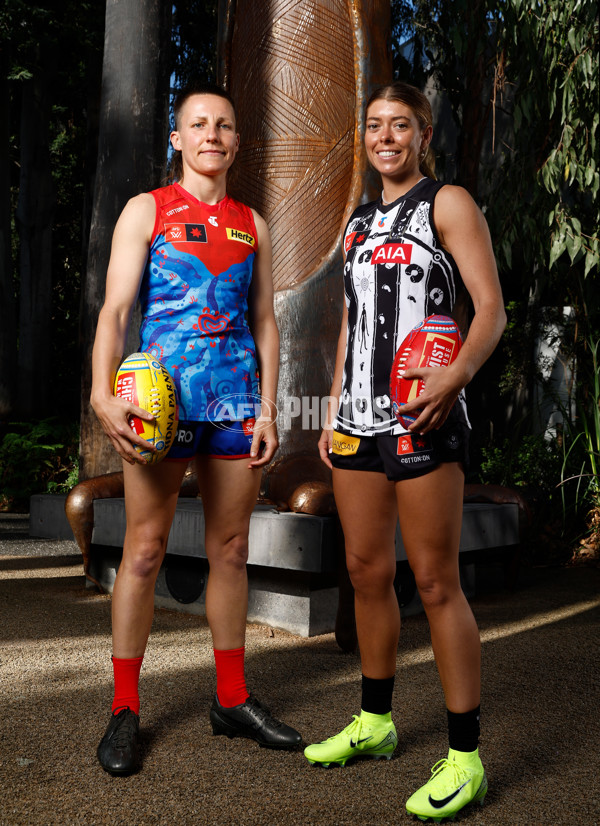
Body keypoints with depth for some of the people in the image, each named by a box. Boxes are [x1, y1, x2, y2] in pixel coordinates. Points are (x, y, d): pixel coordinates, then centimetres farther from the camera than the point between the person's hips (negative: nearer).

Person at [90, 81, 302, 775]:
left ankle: (232, 699, 22)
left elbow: (264, 322, 15)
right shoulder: (146, 210, 6)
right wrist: (103, 392, -19)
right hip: (163, 396, -3)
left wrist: (267, 408, 6)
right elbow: (115, 308, -4)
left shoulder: (252, 224, 16)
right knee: (144, 551, -1)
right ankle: (125, 711, 12)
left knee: (230, 550, 9)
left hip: (237, 399, 4)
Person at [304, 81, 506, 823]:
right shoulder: (359, 222, 21)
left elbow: (491, 308, -8)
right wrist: (333, 409, 17)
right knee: (366, 571, 11)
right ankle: (374, 721, 27)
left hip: (420, 417, -7)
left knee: (435, 581, -6)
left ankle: (465, 757, 6)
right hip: (359, 419, 7)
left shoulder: (447, 204, 1)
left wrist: (456, 374, -26)